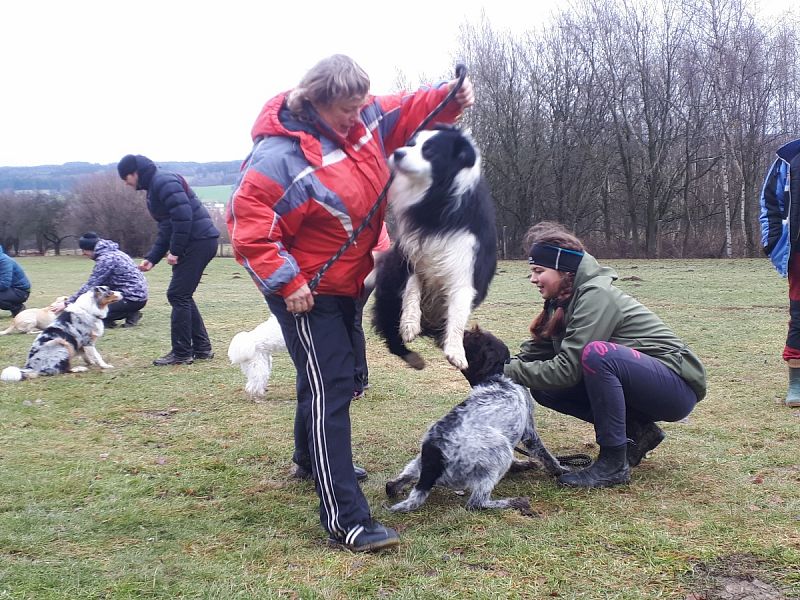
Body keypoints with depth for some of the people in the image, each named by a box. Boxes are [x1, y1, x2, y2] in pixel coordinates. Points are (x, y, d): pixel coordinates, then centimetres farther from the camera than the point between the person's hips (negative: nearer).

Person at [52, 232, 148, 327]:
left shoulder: (106, 259, -16)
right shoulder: (111, 252, 13)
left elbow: (90, 285, -18)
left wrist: (67, 303, -13)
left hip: (133, 299, -10)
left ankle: (131, 314, -4)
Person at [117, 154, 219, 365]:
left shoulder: (164, 181, -11)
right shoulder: (154, 187, 21)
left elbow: (183, 215, -22)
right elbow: (166, 227, 22)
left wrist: (175, 250, -18)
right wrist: (152, 257, 14)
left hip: (198, 242, -10)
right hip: (200, 242, 10)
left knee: (178, 295, -6)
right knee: (182, 295, 13)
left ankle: (181, 353, 0)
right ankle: (201, 348, 18)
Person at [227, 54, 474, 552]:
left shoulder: (362, 118, -3)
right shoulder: (282, 157, -26)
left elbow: (408, 110, 12)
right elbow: (250, 226, -27)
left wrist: (450, 97, -6)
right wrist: (287, 283, -29)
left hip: (348, 282, 9)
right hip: (307, 292, -9)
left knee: (340, 376, 24)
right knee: (329, 390, -13)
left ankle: (310, 457, 49)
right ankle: (346, 518, -12)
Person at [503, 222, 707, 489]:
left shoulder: (596, 296, -21)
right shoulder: (562, 301, 5)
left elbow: (567, 368, -25)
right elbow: (535, 351, 2)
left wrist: (510, 372, -21)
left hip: (677, 386, -9)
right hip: (640, 385, 9)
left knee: (596, 353, -35)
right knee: (544, 387, -2)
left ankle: (614, 464, -21)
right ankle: (638, 431, 6)